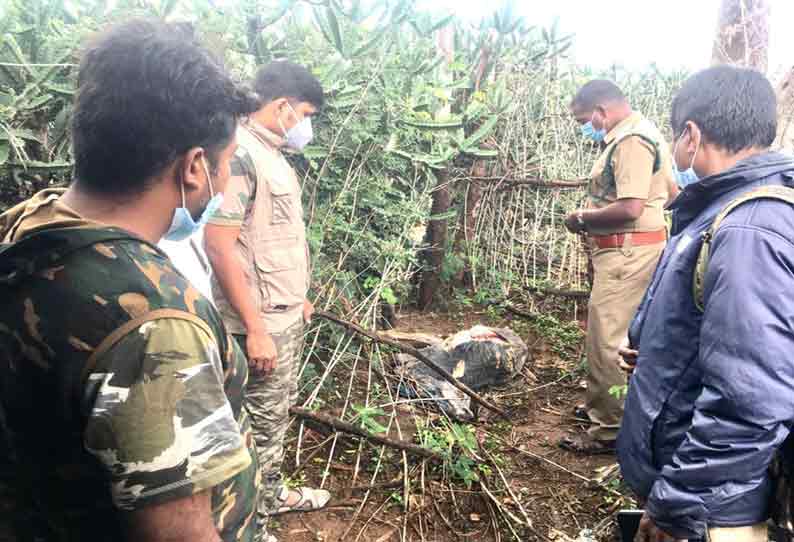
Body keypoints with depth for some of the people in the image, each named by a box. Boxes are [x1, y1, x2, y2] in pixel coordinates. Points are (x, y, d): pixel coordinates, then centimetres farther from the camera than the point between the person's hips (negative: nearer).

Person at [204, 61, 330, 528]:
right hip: (263, 320, -10)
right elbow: (219, 246, -24)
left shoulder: (273, 154, 10)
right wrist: (255, 328, -24)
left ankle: (271, 494, 39)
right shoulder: (239, 153, -20)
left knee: (280, 411, 21)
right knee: (264, 421, 5)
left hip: (286, 314, 10)